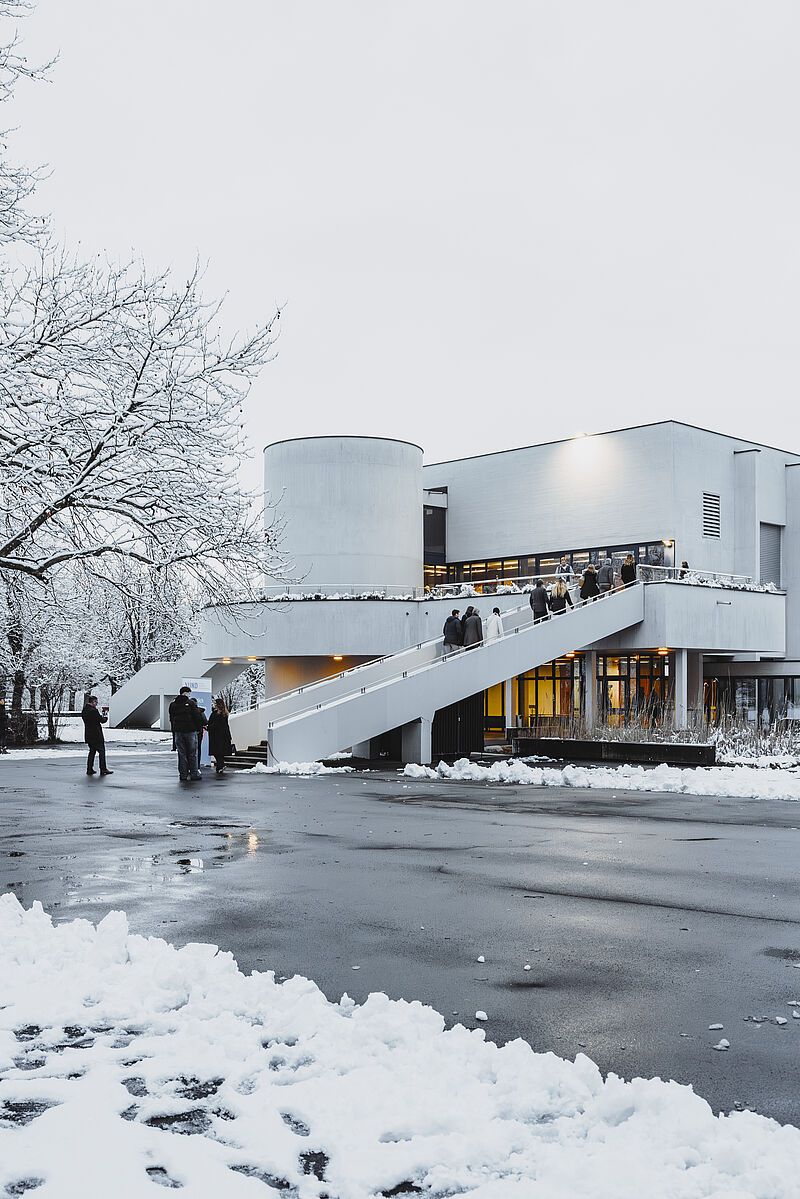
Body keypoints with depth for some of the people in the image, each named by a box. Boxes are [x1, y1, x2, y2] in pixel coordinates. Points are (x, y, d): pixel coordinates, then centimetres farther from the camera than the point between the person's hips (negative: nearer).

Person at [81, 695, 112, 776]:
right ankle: (103, 769, 1)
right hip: (96, 735, -8)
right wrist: (105, 717, 11)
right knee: (101, 751, 0)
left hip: (88, 735, 8)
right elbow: (102, 720, -12)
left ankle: (89, 769, 13)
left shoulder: (84, 711, 8)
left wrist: (101, 717, 12)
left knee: (92, 751, 16)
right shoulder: (93, 710, -18)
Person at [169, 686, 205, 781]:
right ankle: (194, 773, 4)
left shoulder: (172, 705, 8)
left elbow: (171, 720, 12)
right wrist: (199, 727, 6)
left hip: (178, 731, 4)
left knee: (181, 753, 7)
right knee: (192, 753, 4)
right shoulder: (191, 703, -9)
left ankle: (183, 774, 5)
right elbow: (198, 717, -8)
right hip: (190, 731, -4)